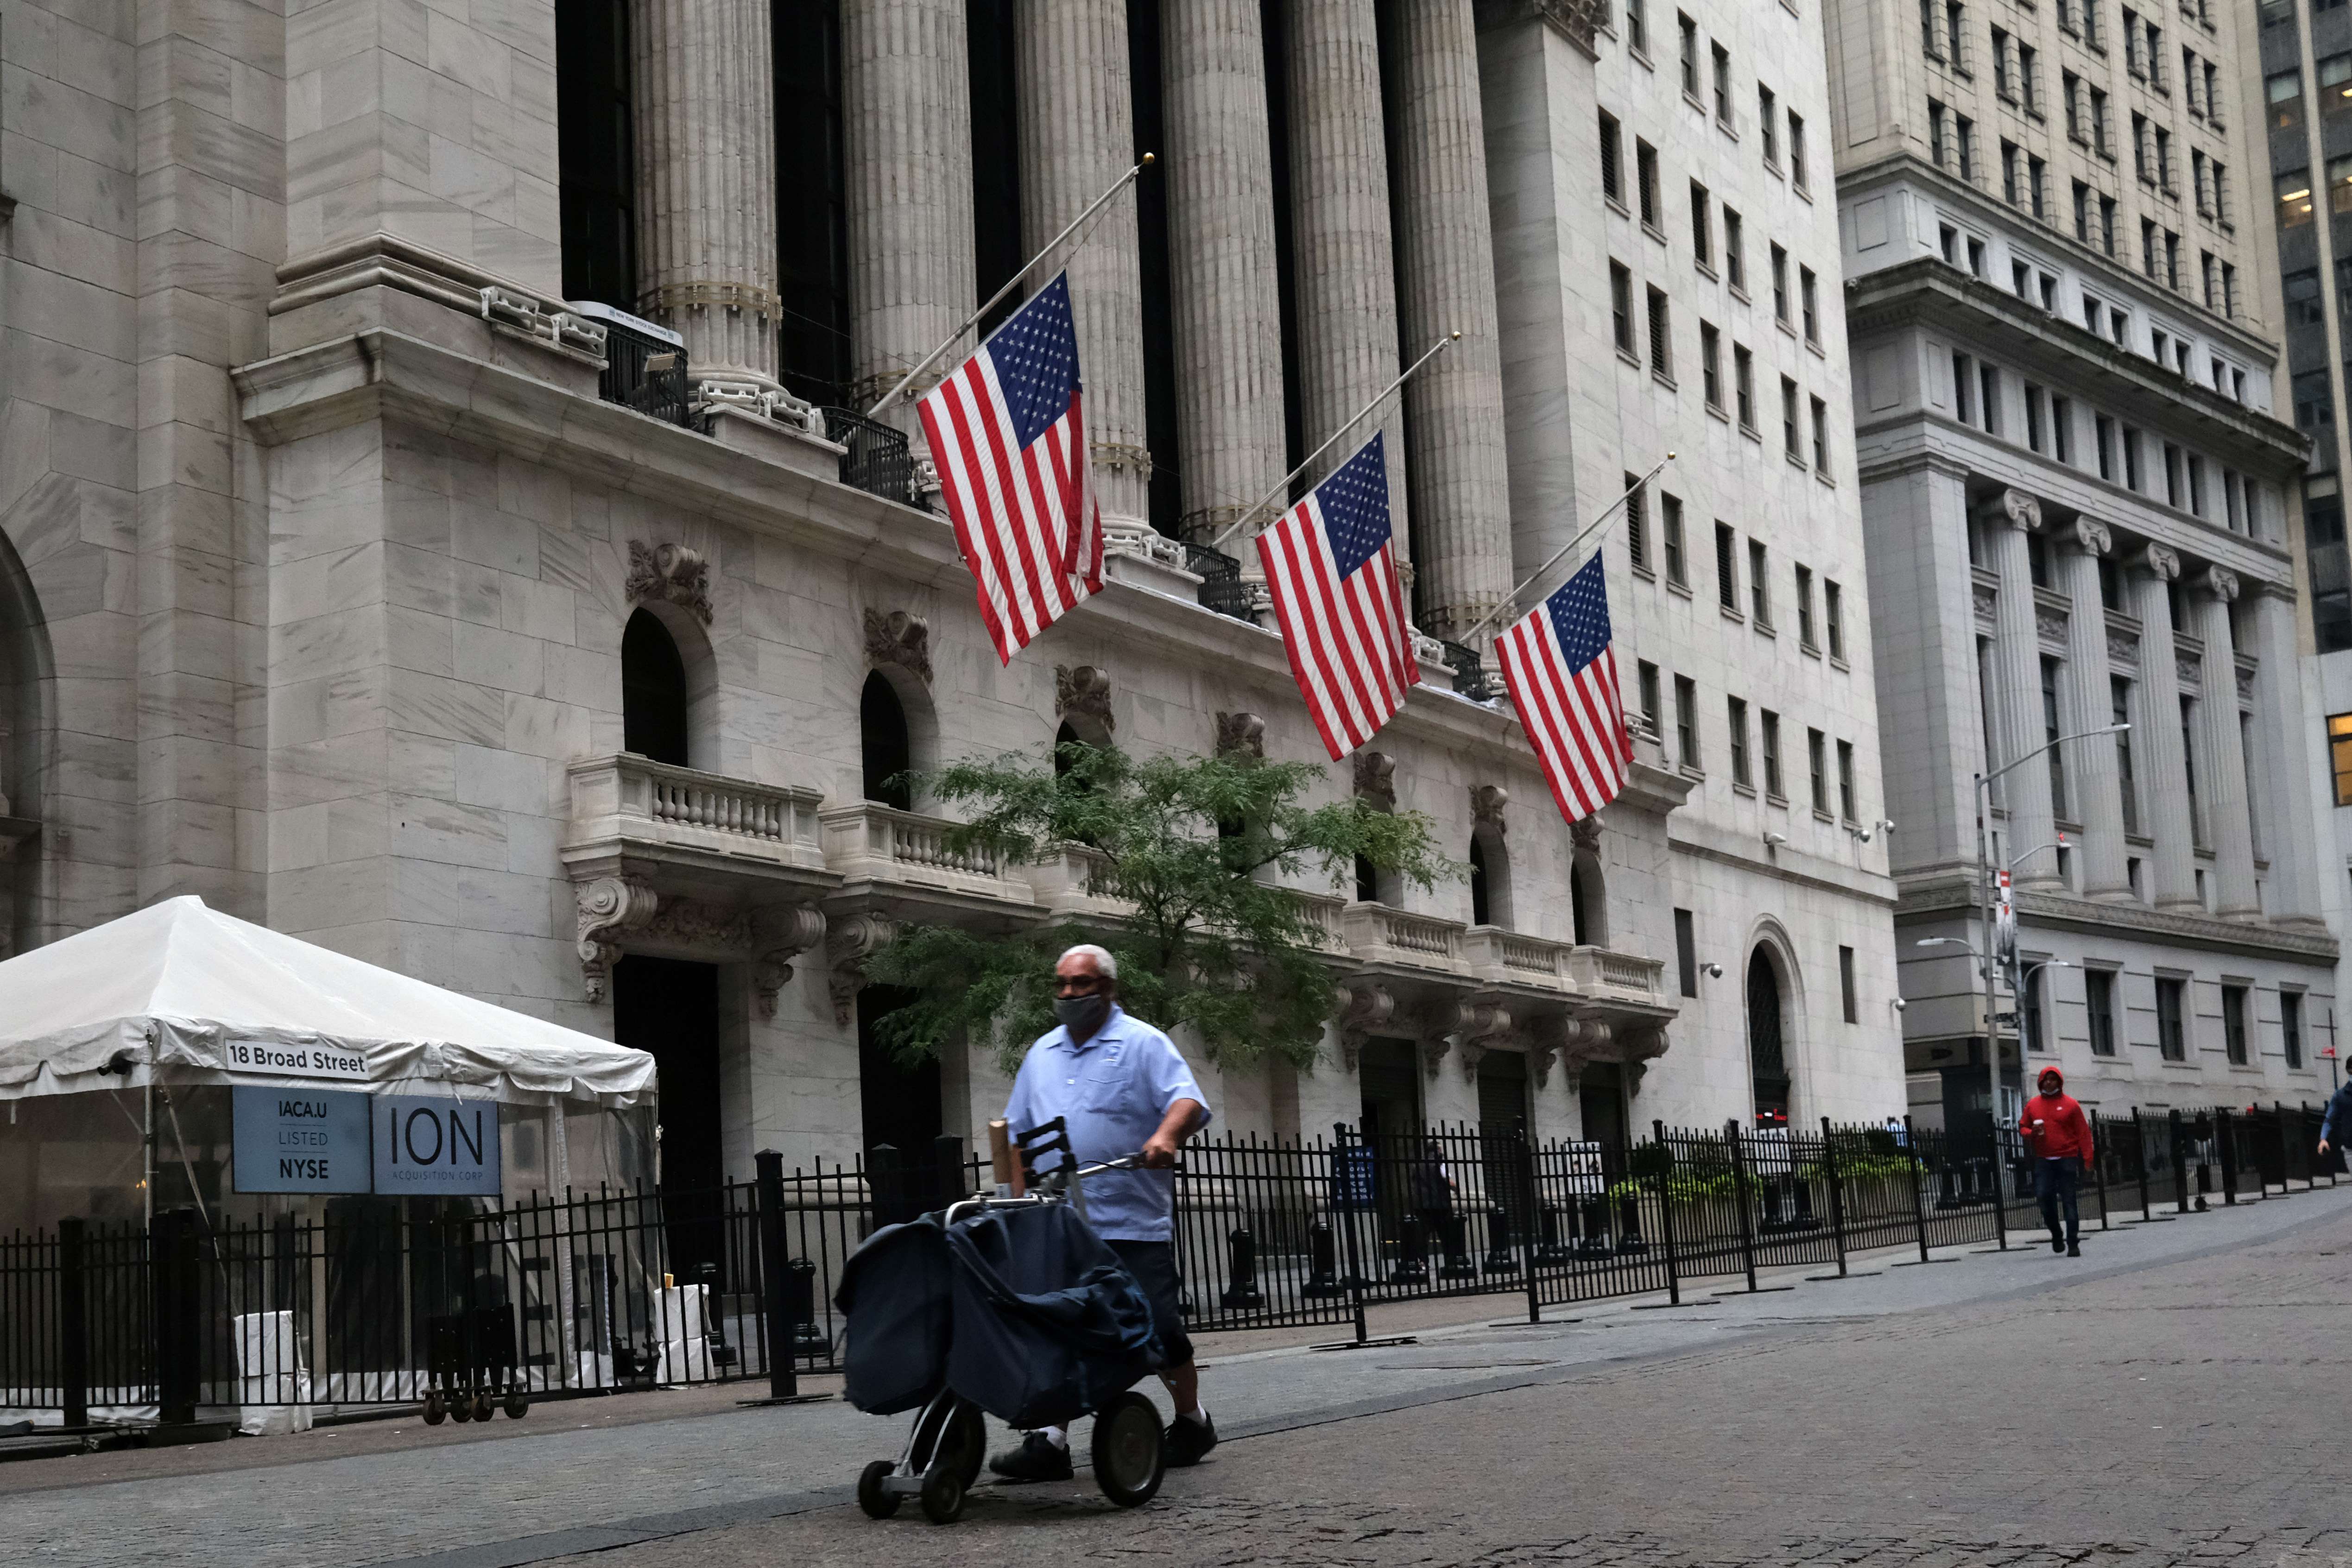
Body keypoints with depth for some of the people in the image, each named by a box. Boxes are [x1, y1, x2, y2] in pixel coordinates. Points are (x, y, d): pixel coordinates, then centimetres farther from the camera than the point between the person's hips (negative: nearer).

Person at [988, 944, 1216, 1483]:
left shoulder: (1143, 1043, 1)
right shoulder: (1042, 1054, 19)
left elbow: (1188, 1101, -12)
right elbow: (1019, 1130, 25)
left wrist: (1166, 1136, -32)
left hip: (1134, 1222, -4)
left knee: (1157, 1328, -1)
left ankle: (1191, 1420, 20)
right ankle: (1053, 1440, 1)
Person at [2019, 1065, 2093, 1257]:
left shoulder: (2070, 1104, 2)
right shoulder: (2033, 1105, 11)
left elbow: (2083, 1132, 0)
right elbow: (2022, 1127, 17)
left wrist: (2087, 1158, -7)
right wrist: (2032, 1133, -7)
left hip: (2067, 1160, -2)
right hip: (2043, 1160, 2)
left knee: (2069, 1200, -2)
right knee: (2044, 1196, -9)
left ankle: (2073, 1244, 2)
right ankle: (2056, 1235, 13)